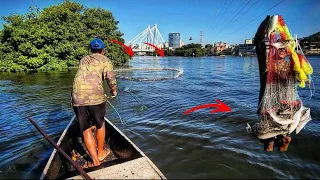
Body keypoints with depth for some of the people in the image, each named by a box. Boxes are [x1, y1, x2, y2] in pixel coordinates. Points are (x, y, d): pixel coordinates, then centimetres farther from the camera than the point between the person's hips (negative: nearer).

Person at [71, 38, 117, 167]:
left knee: (85, 130, 13)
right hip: (96, 97, -3)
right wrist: (114, 91, 16)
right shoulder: (105, 60, 7)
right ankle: (100, 153, 34)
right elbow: (112, 82, -6)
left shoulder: (83, 60, 22)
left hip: (77, 98, 4)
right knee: (100, 125, 20)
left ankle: (95, 161, 18)